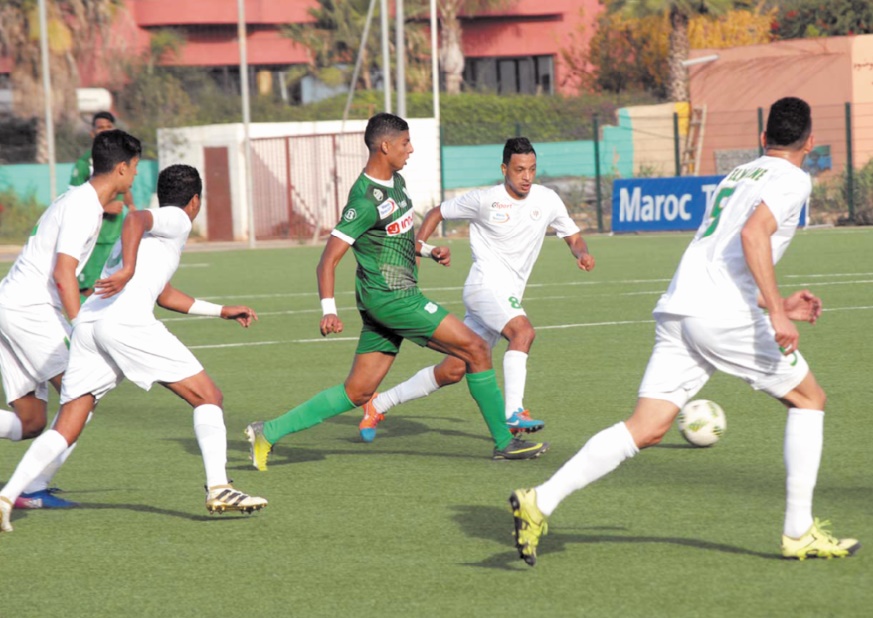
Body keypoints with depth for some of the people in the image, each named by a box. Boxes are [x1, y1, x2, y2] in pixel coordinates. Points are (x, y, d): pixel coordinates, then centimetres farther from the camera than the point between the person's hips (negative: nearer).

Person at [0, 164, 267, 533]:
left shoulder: (150, 234, 37)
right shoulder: (177, 220, 10)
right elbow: (135, 219, -12)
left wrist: (221, 311, 55)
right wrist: (128, 270, -28)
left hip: (87, 324, 8)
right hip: (127, 321, -8)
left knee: (65, 430, 5)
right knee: (208, 396, 1)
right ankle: (218, 488, -12)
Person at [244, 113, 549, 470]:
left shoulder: (396, 182, 11)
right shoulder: (365, 200, -18)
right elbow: (328, 260, -19)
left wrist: (429, 251, 13)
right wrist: (329, 309, -29)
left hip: (395, 296, 10)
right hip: (389, 297, -10)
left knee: (357, 392, 9)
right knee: (475, 348, -8)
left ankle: (269, 432, 10)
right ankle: (504, 442, 0)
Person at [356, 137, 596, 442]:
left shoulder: (547, 200, 5)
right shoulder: (484, 200, -7)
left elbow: (573, 236, 16)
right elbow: (437, 213, 7)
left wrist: (582, 253, -7)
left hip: (509, 296, 5)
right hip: (486, 283, -5)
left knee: (453, 371, 6)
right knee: (523, 330, -32)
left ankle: (379, 404, 19)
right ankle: (513, 412, -37)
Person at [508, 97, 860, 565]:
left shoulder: (735, 176, 28)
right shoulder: (792, 179, 2)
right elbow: (753, 233, -17)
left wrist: (774, 305, 35)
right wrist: (776, 312, -20)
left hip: (678, 309, 7)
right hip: (726, 316, -7)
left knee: (647, 428, -1)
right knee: (809, 399, 12)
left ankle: (541, 501, -17)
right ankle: (798, 533, 9)